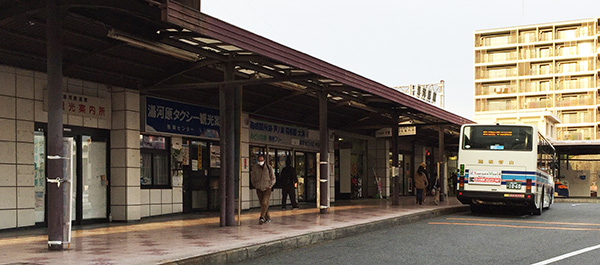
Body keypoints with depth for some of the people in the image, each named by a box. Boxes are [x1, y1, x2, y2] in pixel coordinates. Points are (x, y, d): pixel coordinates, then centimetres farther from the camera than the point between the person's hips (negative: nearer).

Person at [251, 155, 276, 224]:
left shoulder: (268, 167, -2)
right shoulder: (254, 168, 1)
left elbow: (273, 178, 8)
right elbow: (252, 178, 14)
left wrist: (270, 185, -1)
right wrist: (255, 185, 7)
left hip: (267, 188, -2)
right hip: (259, 189, 2)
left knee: (264, 203, -16)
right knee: (262, 204, 6)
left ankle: (262, 217, -22)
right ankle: (267, 218, 18)